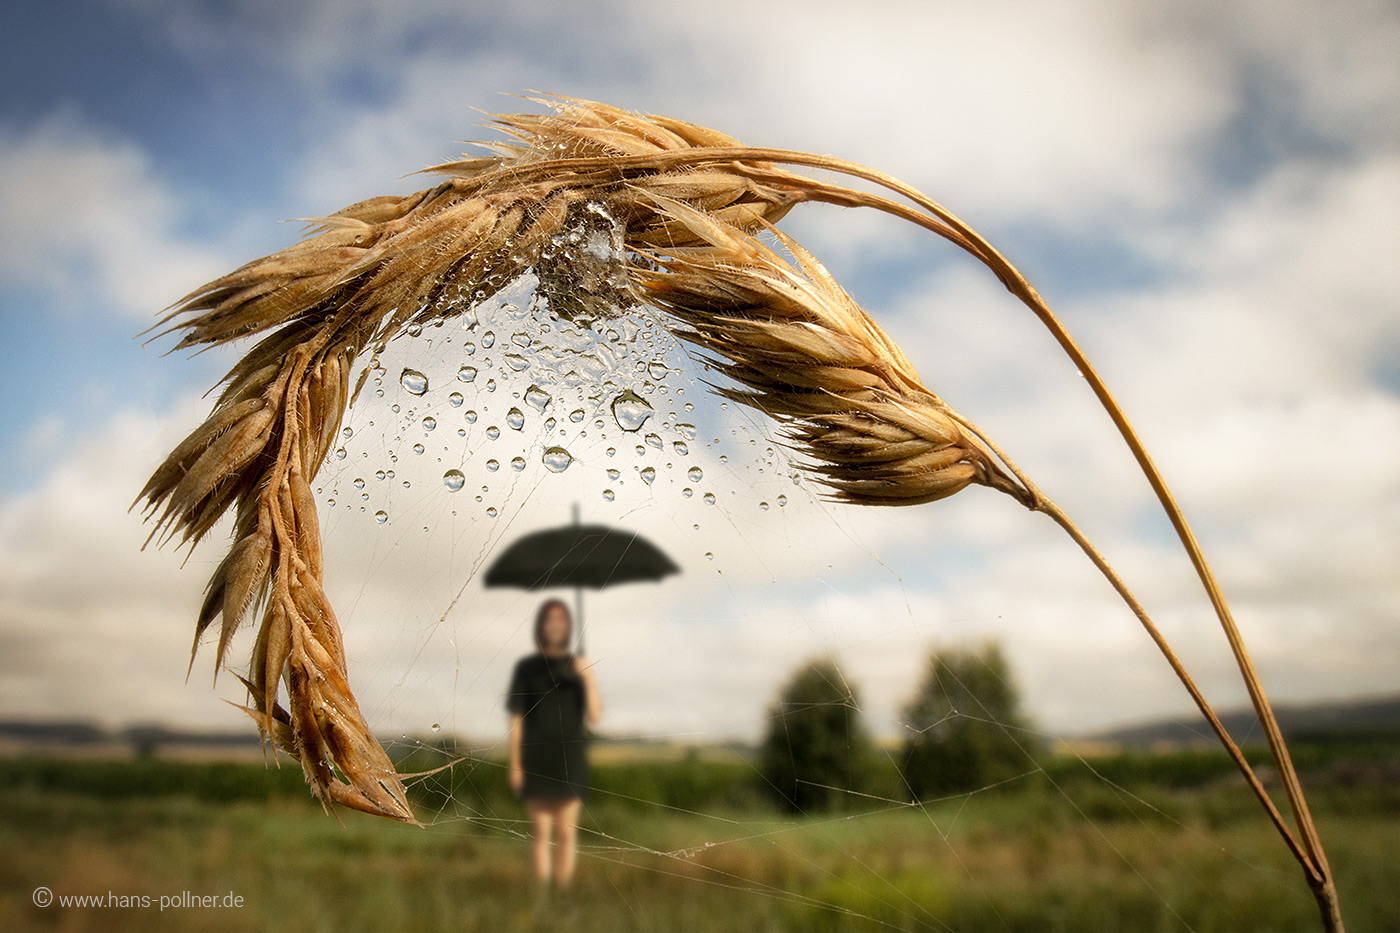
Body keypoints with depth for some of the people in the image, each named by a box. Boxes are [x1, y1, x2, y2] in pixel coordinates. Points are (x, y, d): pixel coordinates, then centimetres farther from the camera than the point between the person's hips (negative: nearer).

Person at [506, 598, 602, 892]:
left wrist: (588, 678, -16)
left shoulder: (579, 666, 4)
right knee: (540, 831, 0)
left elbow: (593, 716, -3)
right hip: (536, 760, 0)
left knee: (566, 831, 0)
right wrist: (515, 765, -5)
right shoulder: (525, 667, 2)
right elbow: (516, 719, 2)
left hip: (570, 759, 1)